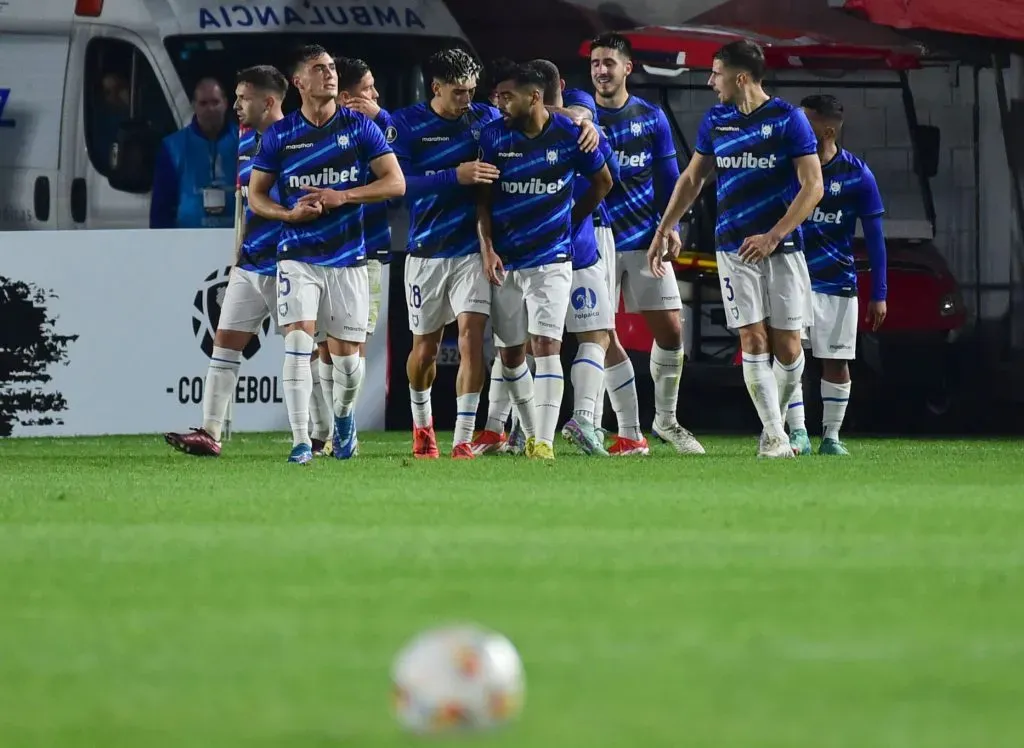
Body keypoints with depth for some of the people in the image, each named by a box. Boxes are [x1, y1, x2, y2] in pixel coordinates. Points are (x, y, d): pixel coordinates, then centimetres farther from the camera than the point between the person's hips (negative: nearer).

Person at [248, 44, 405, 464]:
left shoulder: (359, 127, 1)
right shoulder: (280, 134, 3)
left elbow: (395, 183, -3)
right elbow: (255, 195, 8)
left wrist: (342, 197, -15)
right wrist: (289, 213, -12)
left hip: (348, 258, 0)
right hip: (298, 256, 0)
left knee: (346, 355, 5)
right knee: (298, 343, -16)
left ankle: (343, 416, 36)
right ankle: (301, 441, -14)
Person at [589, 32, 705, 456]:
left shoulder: (650, 118, 6)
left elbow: (668, 178, 9)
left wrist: (670, 226, -2)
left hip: (645, 239, 2)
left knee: (670, 329, -1)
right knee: (602, 337, -5)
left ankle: (666, 420, 18)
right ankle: (630, 434, 0)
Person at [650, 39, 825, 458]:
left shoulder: (788, 119, -7)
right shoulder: (716, 120, 7)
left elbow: (812, 186, -10)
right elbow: (692, 178, 19)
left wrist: (772, 237, -16)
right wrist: (664, 230, 15)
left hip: (782, 247, -3)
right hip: (735, 248, 3)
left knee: (787, 348, -3)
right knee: (753, 341, -8)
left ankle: (778, 423, 17)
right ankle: (775, 438, -7)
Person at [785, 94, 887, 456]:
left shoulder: (856, 175, -5)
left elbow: (874, 237, -1)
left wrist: (879, 294, -3)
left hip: (837, 282, -1)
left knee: (836, 361, 3)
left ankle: (831, 435, 13)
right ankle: (798, 434, -3)